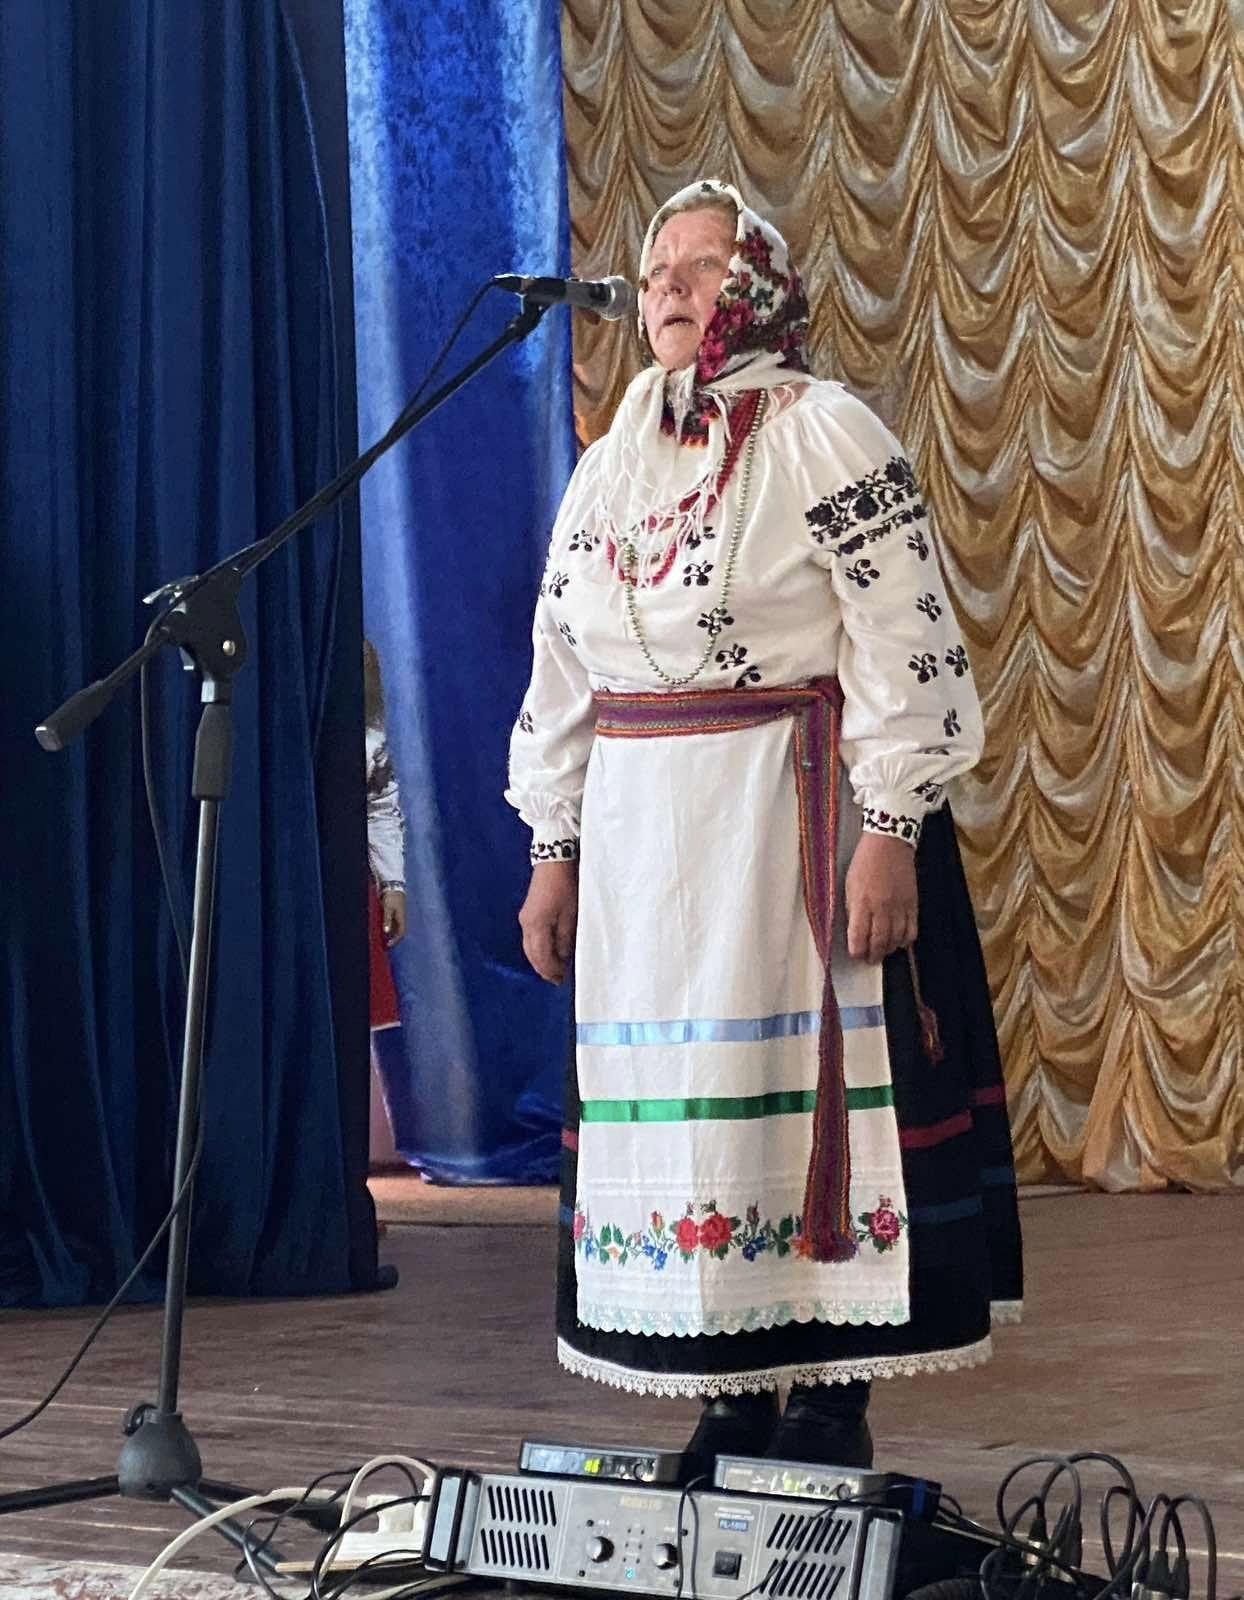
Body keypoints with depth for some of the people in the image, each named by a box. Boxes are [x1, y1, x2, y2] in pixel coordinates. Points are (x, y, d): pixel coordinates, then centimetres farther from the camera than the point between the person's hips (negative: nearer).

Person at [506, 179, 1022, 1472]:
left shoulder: (823, 436, -4)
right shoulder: (607, 469, 16)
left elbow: (906, 649, -10)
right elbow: (560, 682, 18)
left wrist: (889, 836, -17)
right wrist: (551, 855, 13)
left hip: (792, 823, -6)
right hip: (640, 835, 6)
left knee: (809, 1096, -5)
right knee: (669, 1104, 4)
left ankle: (834, 1406, 1)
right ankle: (734, 1409, 12)